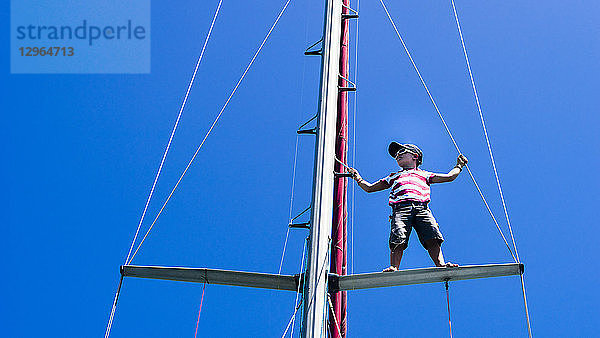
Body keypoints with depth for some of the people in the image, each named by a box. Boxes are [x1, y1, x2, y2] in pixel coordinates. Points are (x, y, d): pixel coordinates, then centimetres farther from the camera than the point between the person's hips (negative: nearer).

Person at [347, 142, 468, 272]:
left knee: (432, 239, -23)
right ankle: (393, 267, -33)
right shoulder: (394, 177, 38)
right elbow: (369, 188, 42)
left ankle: (441, 264, -31)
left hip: (422, 207, 0)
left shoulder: (424, 175, 35)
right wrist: (358, 178, 37)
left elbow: (449, 177, 36)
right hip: (401, 207, 0)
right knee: (398, 240, -26)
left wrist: (459, 165, 40)